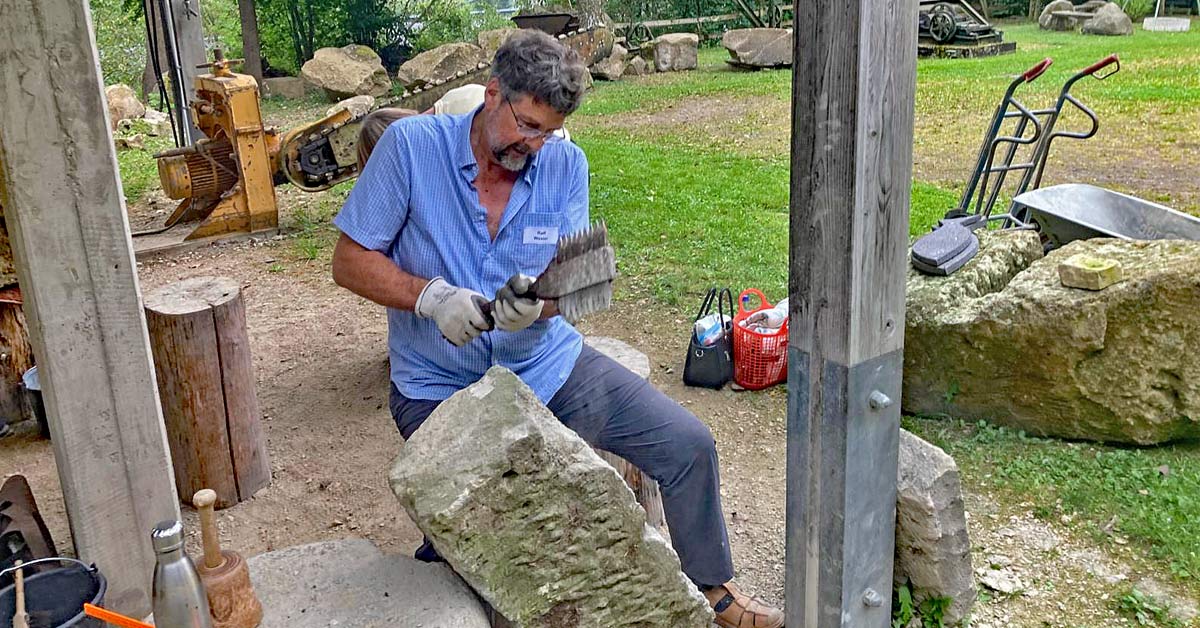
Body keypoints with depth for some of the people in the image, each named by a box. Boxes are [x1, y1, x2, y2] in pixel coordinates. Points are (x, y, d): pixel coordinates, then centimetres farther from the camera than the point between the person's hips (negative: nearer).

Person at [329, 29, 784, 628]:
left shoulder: (565, 164, -3)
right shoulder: (410, 145, -12)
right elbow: (350, 261, -8)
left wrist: (538, 302, -28)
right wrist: (432, 296, -25)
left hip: (551, 363, 4)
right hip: (443, 387, -3)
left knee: (689, 445, -3)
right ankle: (442, 560, 24)